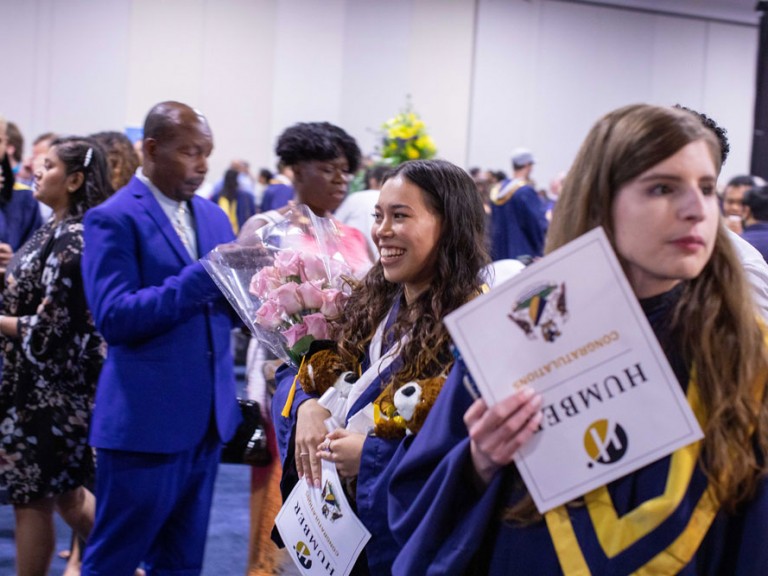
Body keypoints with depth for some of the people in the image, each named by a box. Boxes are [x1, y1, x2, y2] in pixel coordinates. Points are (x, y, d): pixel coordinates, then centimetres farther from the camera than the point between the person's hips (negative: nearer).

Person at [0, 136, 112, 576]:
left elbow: (50, 328, -22)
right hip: (45, 383, 9)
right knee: (66, 492, 17)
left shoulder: (72, 241, -20)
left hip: (51, 389, -9)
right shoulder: (57, 231, 9)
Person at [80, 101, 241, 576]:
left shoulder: (213, 216, 13)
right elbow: (114, 317, -19)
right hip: (145, 418, -7)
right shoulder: (113, 218, -9)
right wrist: (204, 275, -24)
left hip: (207, 415, 7)